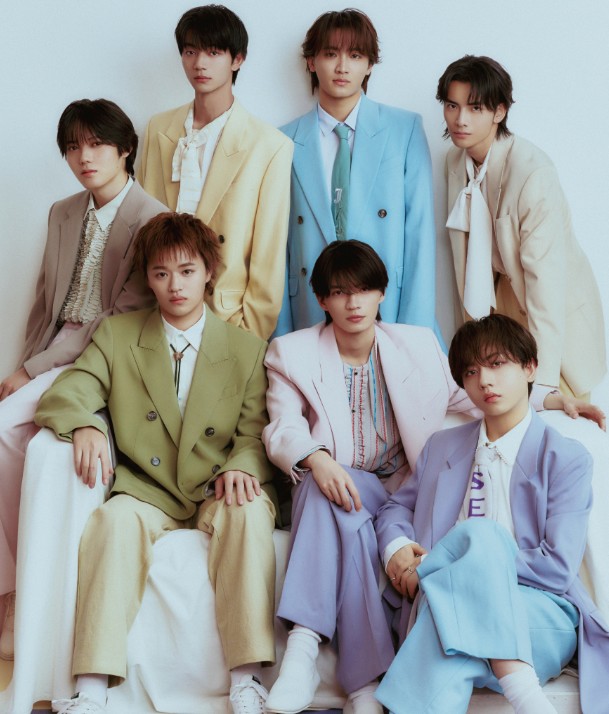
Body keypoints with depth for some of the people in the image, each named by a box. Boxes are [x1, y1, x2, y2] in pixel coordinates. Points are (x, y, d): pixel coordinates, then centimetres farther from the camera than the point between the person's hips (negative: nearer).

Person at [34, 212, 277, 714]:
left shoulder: (248, 350, 9)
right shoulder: (116, 336, 10)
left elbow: (255, 431, 4)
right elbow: (61, 397, 1)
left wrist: (242, 467, -21)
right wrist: (84, 426, -23)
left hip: (217, 493, 0)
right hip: (147, 492, 0)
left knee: (250, 513, -34)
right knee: (117, 519, -34)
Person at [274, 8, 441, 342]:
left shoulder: (406, 130, 2)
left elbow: (420, 231, -2)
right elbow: (279, 243, 5)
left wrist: (416, 333, -8)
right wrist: (282, 336, 1)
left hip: (391, 313, -1)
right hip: (311, 318, 1)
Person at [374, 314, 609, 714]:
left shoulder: (567, 459, 6)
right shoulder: (442, 448, 23)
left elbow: (558, 567, -4)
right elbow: (397, 508, 27)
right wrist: (396, 548, 1)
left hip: (542, 615, -3)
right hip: (453, 605, 3)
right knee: (480, 532, -33)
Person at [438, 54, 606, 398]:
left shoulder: (533, 173, -29)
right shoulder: (457, 161, -5)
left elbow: (546, 278, -30)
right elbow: (470, 249, 3)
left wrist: (542, 381, -30)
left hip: (558, 311, -6)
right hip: (507, 299, 6)